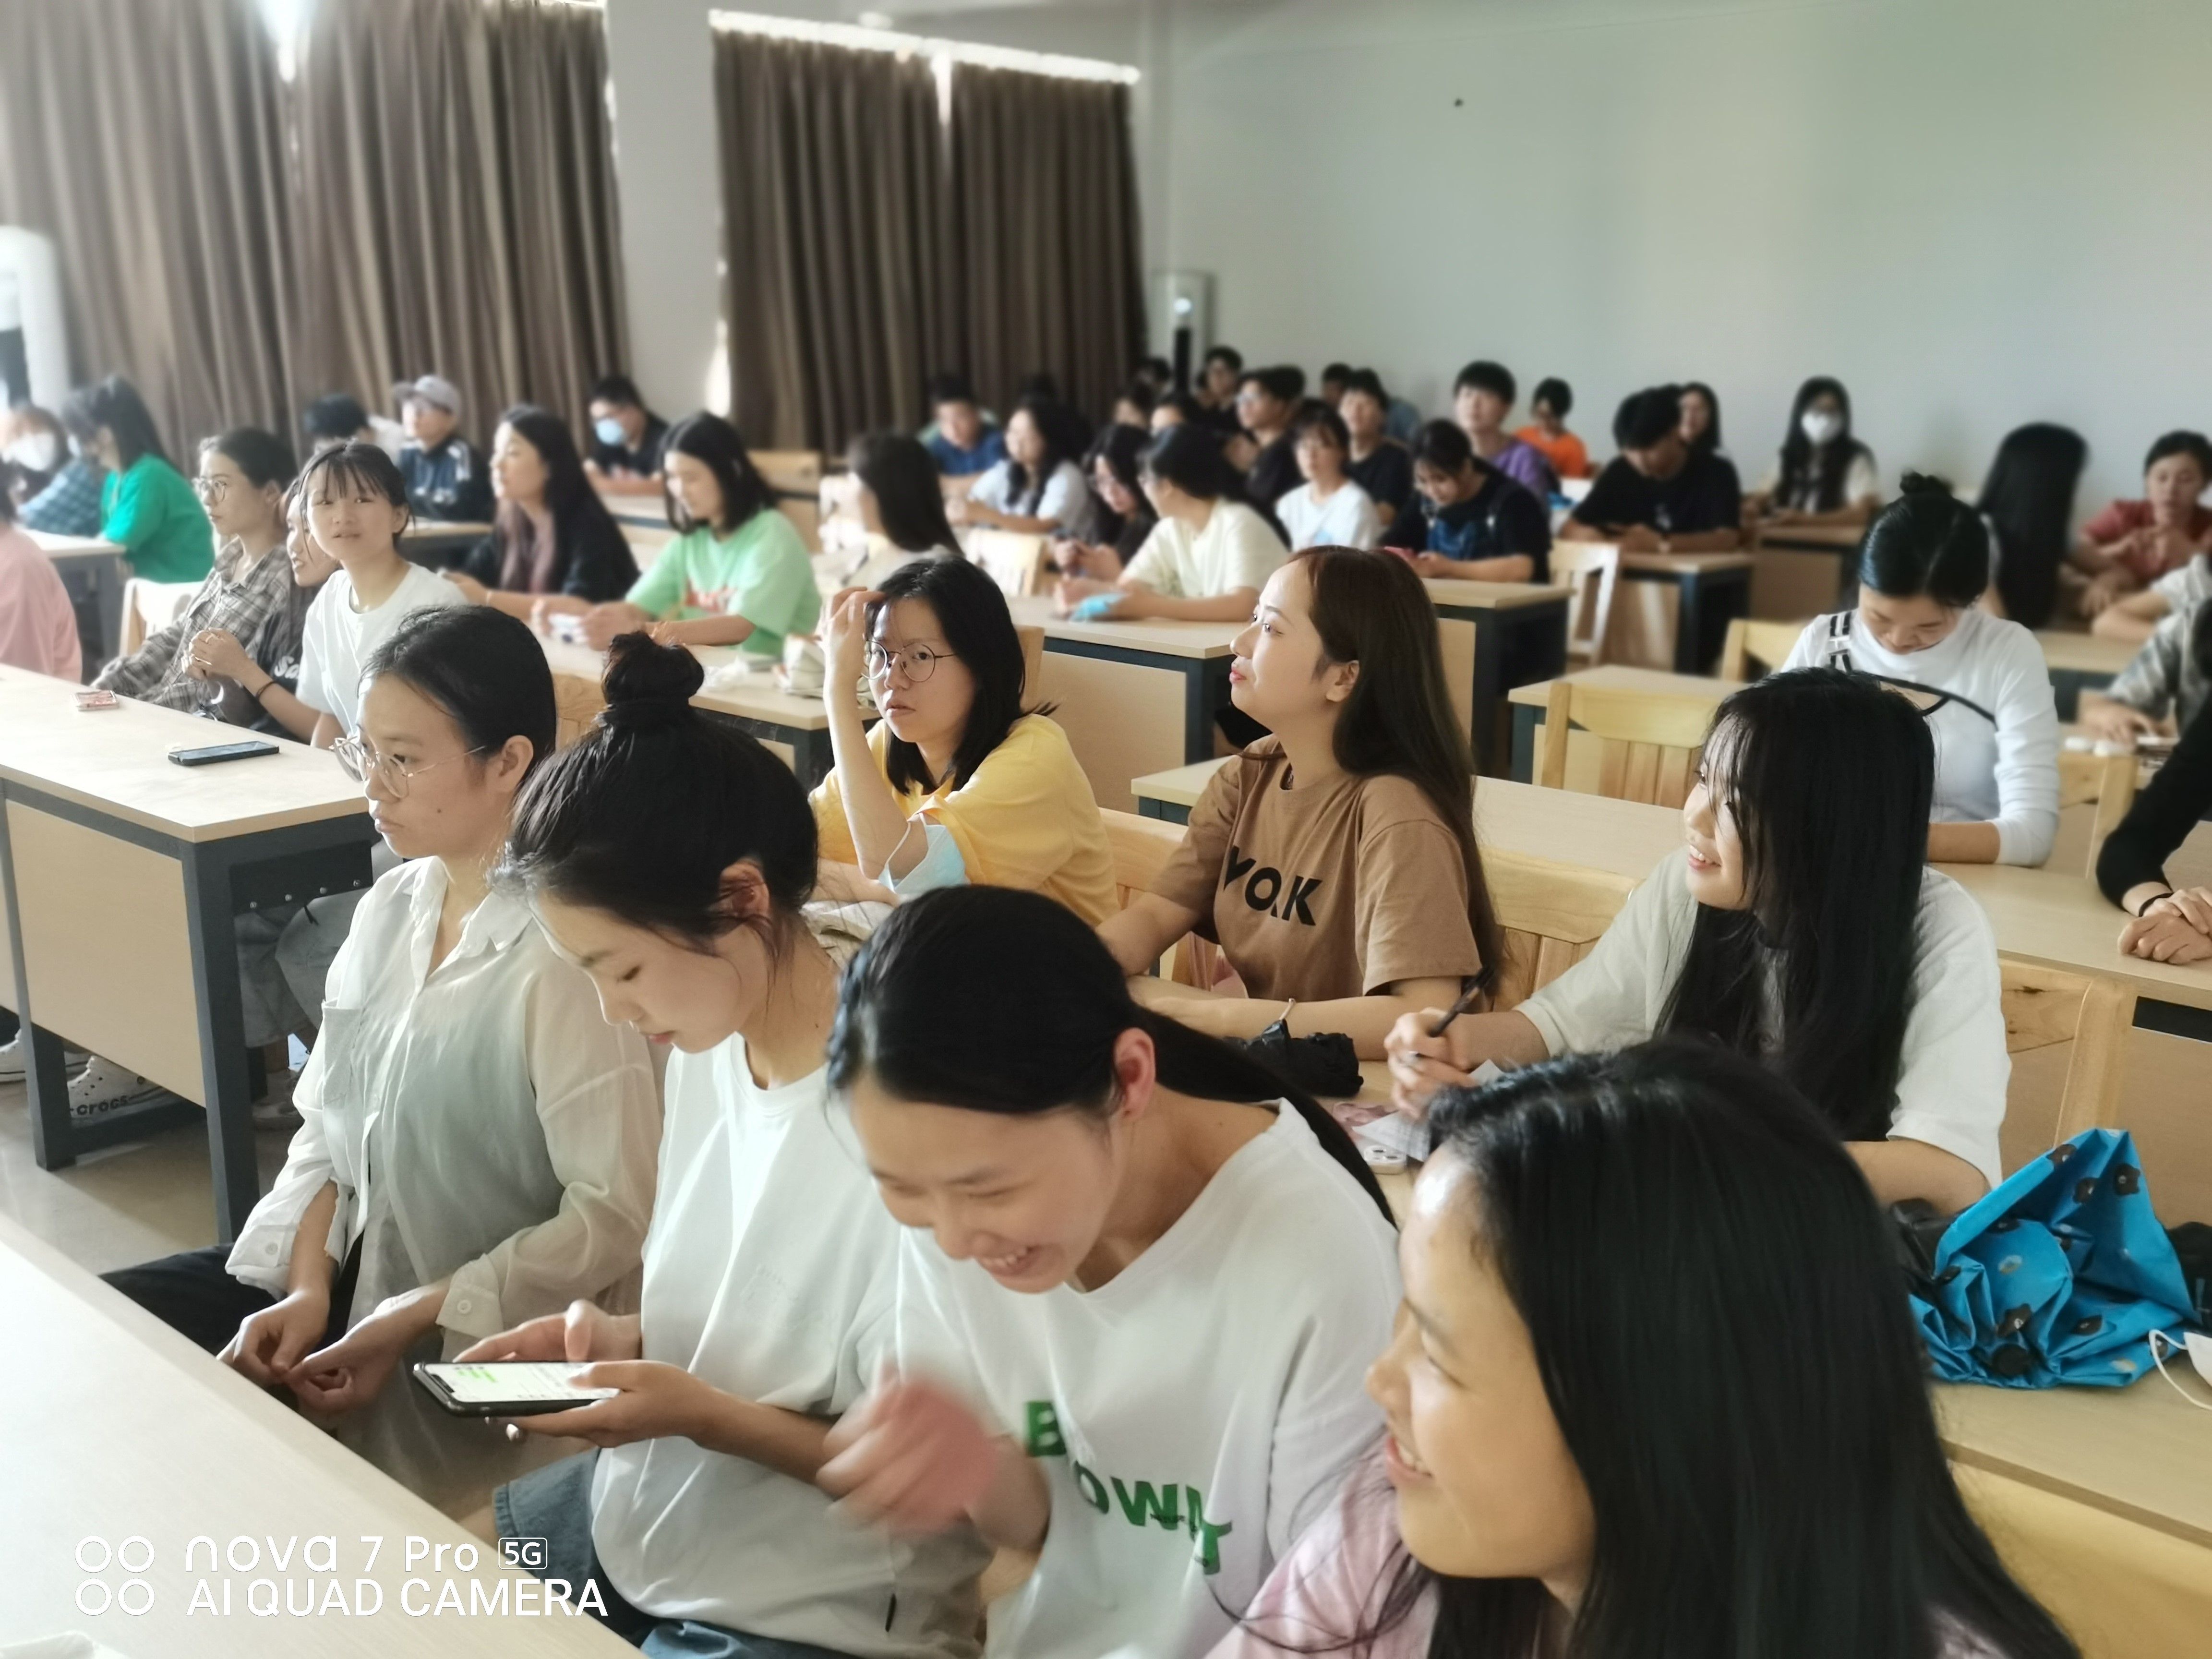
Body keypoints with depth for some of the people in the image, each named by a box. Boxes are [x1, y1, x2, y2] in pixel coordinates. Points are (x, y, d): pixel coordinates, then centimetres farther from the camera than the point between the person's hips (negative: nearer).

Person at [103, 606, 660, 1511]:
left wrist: (403, 1330, -20)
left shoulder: (566, 953, -23)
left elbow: (613, 1215, -22)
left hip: (477, 1342, -7)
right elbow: (325, 1124, 7)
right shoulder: (390, 907, 2)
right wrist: (308, 1287, -9)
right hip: (347, 1269, 7)